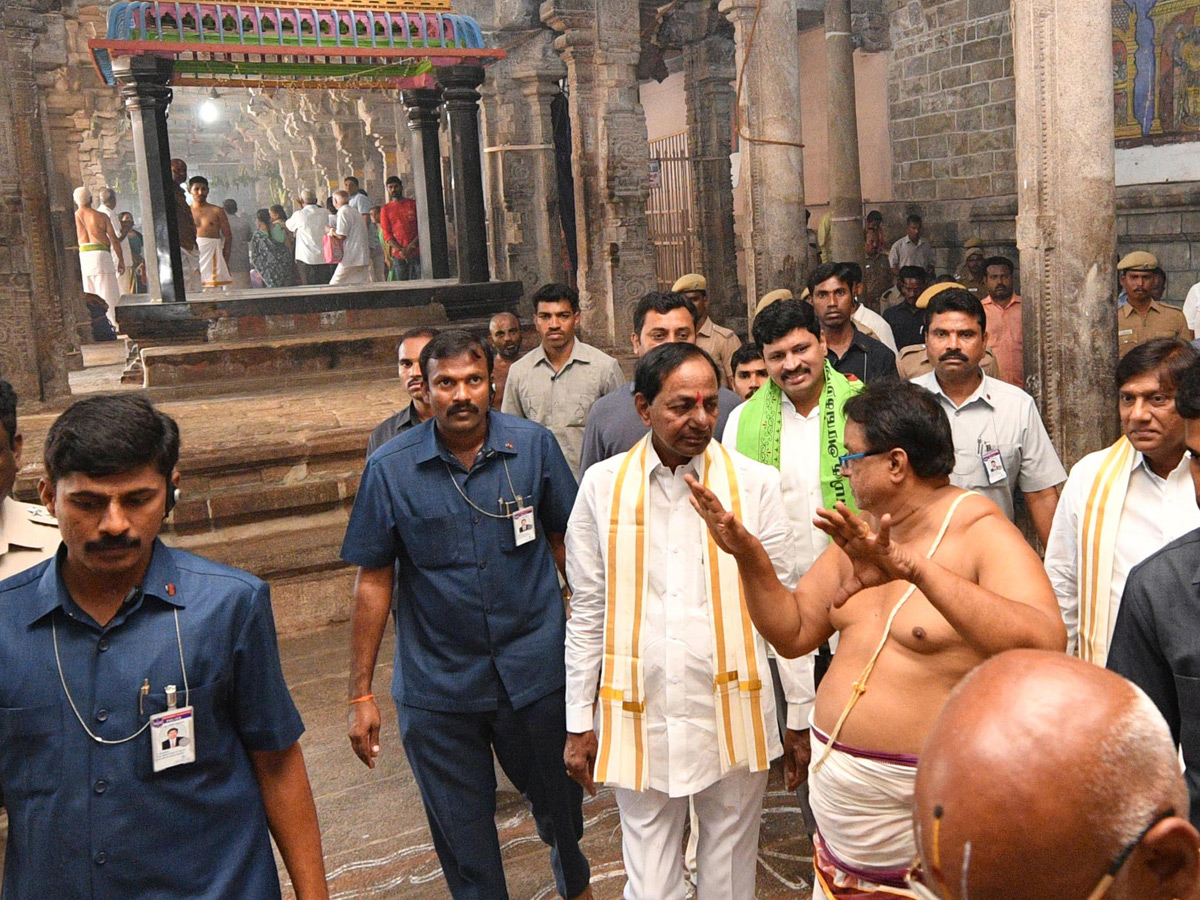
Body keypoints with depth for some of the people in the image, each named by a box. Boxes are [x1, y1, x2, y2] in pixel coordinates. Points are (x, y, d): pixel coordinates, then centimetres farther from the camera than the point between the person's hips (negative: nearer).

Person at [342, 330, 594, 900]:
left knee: (558, 798, 23)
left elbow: (567, 542, 4)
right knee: (462, 833, 12)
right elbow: (374, 580, -4)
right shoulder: (390, 468, -8)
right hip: (436, 685, -1)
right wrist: (361, 693, -4)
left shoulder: (534, 445, -5)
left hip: (535, 667, 2)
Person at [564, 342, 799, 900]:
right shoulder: (602, 486, 0)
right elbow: (587, 613, 5)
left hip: (735, 717, 0)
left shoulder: (754, 483, -3)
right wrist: (579, 724, 7)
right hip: (638, 721, 1)